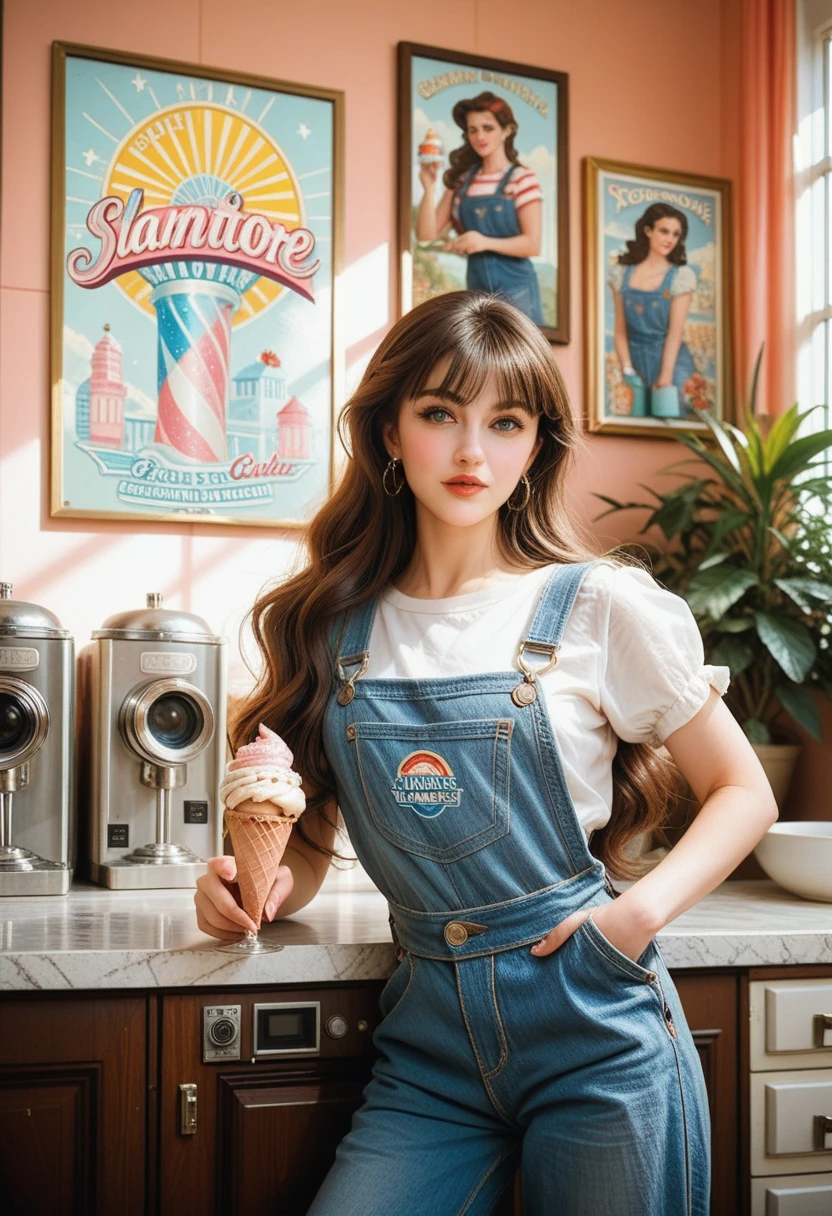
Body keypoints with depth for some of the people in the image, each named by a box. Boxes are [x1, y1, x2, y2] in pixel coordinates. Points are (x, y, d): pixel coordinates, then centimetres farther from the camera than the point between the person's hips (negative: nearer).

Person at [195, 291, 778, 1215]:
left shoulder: (602, 607, -5)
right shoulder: (335, 627, 4)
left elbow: (743, 792, 1)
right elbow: (310, 839, 13)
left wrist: (642, 908, -14)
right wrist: (265, 881, -9)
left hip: (593, 1030, -2)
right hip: (429, 1042, 3)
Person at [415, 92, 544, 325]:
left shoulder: (522, 179, -3)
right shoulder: (461, 180, 10)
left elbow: (533, 244, -11)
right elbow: (427, 234, 4)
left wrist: (486, 242, -24)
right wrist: (429, 188, -10)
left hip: (516, 290, -4)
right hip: (477, 290, 4)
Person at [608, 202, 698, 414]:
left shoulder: (682, 275, -3)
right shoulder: (622, 272, 3)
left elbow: (675, 332, -9)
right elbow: (620, 329, 2)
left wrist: (665, 377, -15)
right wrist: (627, 370, -8)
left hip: (669, 358, -2)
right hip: (635, 356, 2)